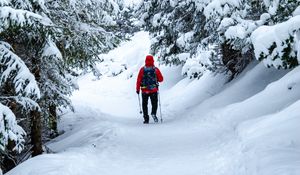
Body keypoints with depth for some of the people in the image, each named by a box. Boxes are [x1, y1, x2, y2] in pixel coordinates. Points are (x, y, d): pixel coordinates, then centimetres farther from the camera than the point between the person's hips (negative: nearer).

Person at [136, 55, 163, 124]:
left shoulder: (142, 69, -5)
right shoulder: (156, 69, -4)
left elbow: (138, 80, -6)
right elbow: (161, 79, 1)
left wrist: (137, 89, 1)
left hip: (144, 90, 0)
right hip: (154, 90, 0)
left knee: (145, 104, 10)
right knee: (154, 103, 13)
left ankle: (146, 119, 7)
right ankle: (153, 113, -14)